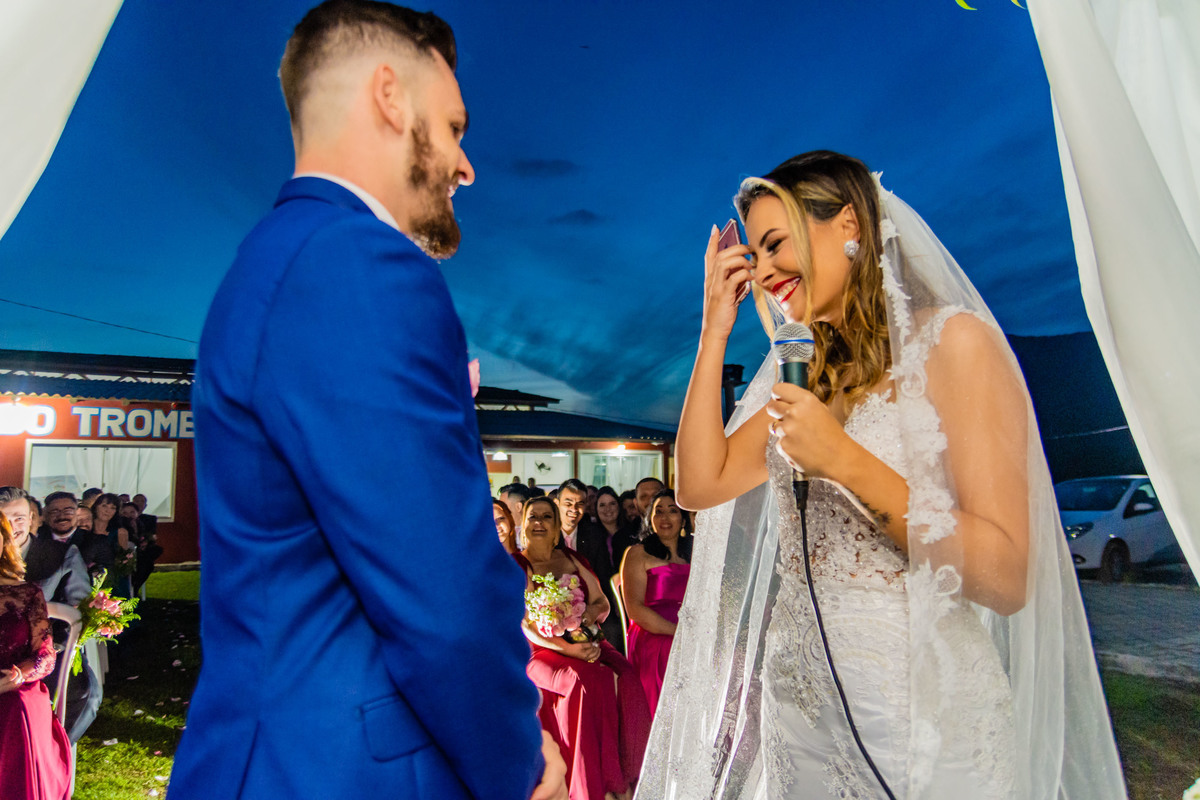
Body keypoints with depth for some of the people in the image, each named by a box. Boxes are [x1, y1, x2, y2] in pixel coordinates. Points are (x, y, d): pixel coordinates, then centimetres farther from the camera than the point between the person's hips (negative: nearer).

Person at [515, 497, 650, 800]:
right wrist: (567, 648, -22)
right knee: (588, 681, -32)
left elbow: (602, 602, 13)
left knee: (626, 677, -24)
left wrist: (592, 612, -11)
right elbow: (523, 625, -9)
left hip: (585, 642, 4)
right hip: (540, 651, -4)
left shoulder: (571, 558, 15)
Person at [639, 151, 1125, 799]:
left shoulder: (952, 339, -11)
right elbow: (700, 484, 1)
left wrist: (846, 461, -23)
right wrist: (715, 332, 1)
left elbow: (1008, 577, -17)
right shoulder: (809, 374, 9)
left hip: (923, 717, -6)